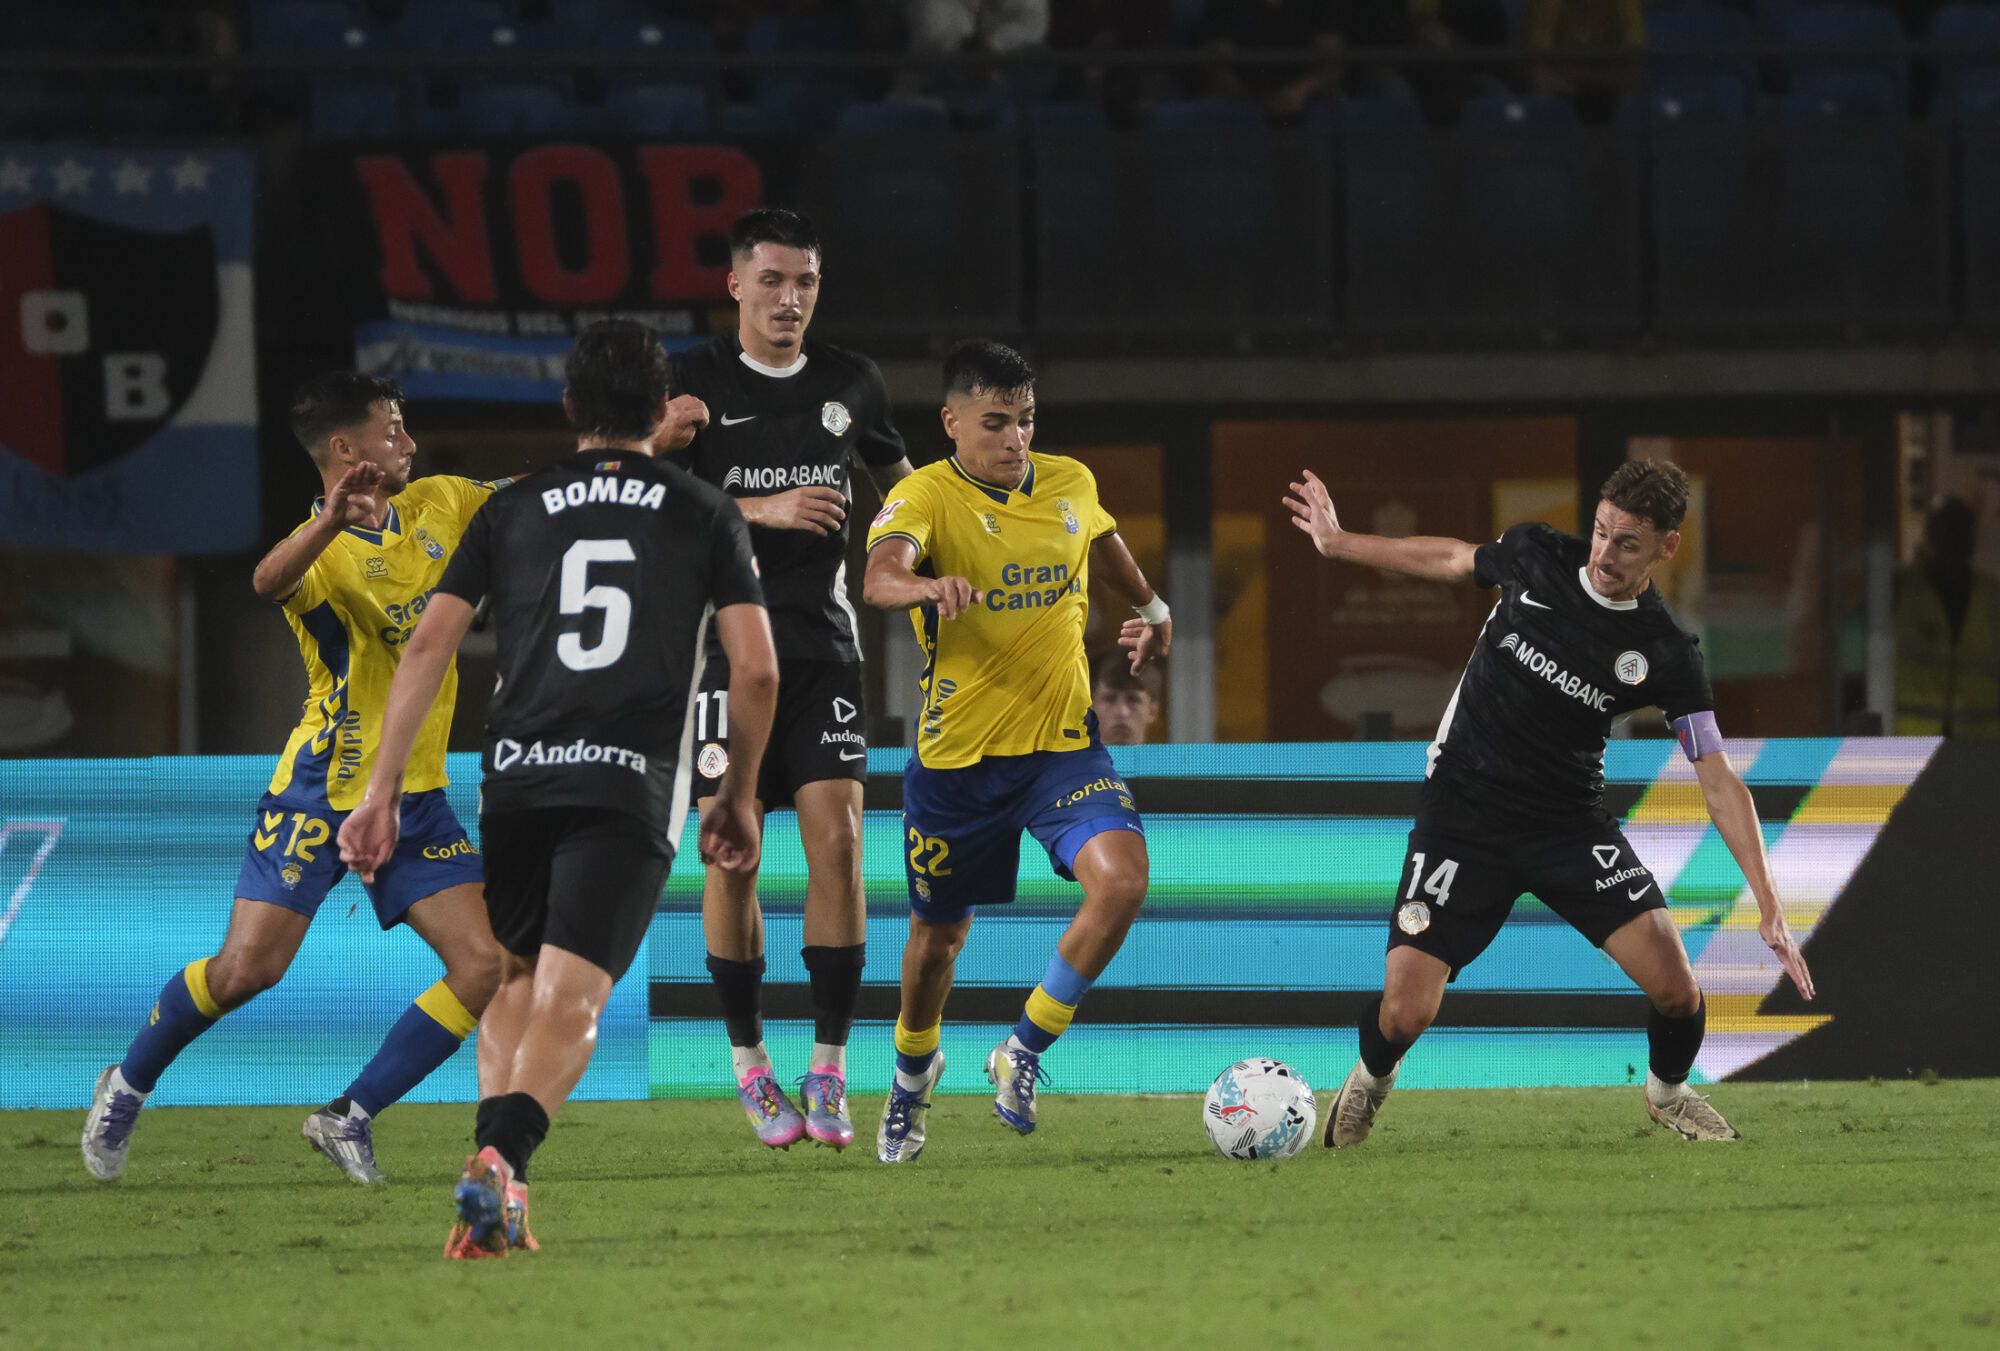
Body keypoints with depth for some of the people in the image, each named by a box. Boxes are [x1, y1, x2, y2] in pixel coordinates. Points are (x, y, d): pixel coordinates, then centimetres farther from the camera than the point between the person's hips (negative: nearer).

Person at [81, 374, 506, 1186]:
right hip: (322, 792, -6)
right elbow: (269, 581, -39)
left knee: (484, 967, -7)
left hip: (415, 799, 6)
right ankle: (128, 1085, 15)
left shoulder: (440, 505, 5)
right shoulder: (325, 550, -16)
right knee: (249, 967, -11)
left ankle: (351, 1119, 3)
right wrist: (329, 522, -60)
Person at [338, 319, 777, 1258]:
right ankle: (501, 1161, -33)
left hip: (515, 776, 2)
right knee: (571, 999, -9)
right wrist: (739, 796, 18)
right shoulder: (706, 517, 12)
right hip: (633, 785, -2)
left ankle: (492, 1158, 6)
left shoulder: (511, 510, 15)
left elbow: (429, 643, 7)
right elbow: (756, 669, 5)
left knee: (518, 976, 22)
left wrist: (382, 789, 7)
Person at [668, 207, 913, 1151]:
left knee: (837, 840, -10)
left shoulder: (849, 382, 10)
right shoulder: (697, 382, -2)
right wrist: (761, 511, -19)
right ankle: (748, 1058, 12)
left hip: (823, 643, 2)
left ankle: (828, 1070, -4)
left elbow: (899, 480, 27)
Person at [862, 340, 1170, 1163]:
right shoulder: (927, 496, -15)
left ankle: (1025, 1055, -3)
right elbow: (878, 576, -37)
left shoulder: (1070, 485, 1)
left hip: (1063, 743, 3)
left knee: (1122, 879, -23)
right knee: (939, 937, 13)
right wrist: (925, 586, -57)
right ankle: (914, 1071, 46)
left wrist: (1151, 610, 35)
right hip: (957, 754, -3)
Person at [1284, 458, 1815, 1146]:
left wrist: (1768, 904, -18)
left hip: (1572, 824, 0)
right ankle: (1371, 1079, 26)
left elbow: (1719, 782, -10)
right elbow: (1452, 559, 14)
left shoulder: (1668, 655, -12)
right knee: (1404, 1014, -13)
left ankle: (1667, 1091, 20)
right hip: (1462, 822, 0)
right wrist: (1337, 541, 21)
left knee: (1673, 985, -15)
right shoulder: (1536, 555, -8)